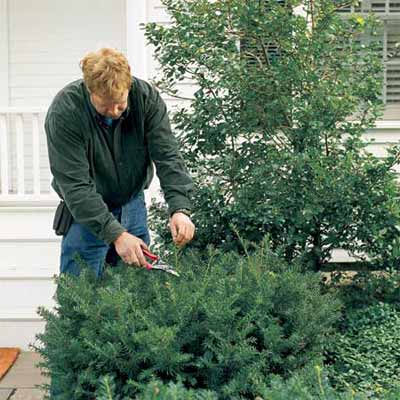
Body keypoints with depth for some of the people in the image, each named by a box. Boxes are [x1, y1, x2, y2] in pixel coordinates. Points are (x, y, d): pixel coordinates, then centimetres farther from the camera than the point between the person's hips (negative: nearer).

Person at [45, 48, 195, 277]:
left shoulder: (147, 97, -16)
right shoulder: (64, 112, -25)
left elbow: (168, 156, -16)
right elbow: (75, 186, -27)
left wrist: (180, 208, -31)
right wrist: (116, 234, -35)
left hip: (132, 202, 3)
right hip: (86, 210, -3)